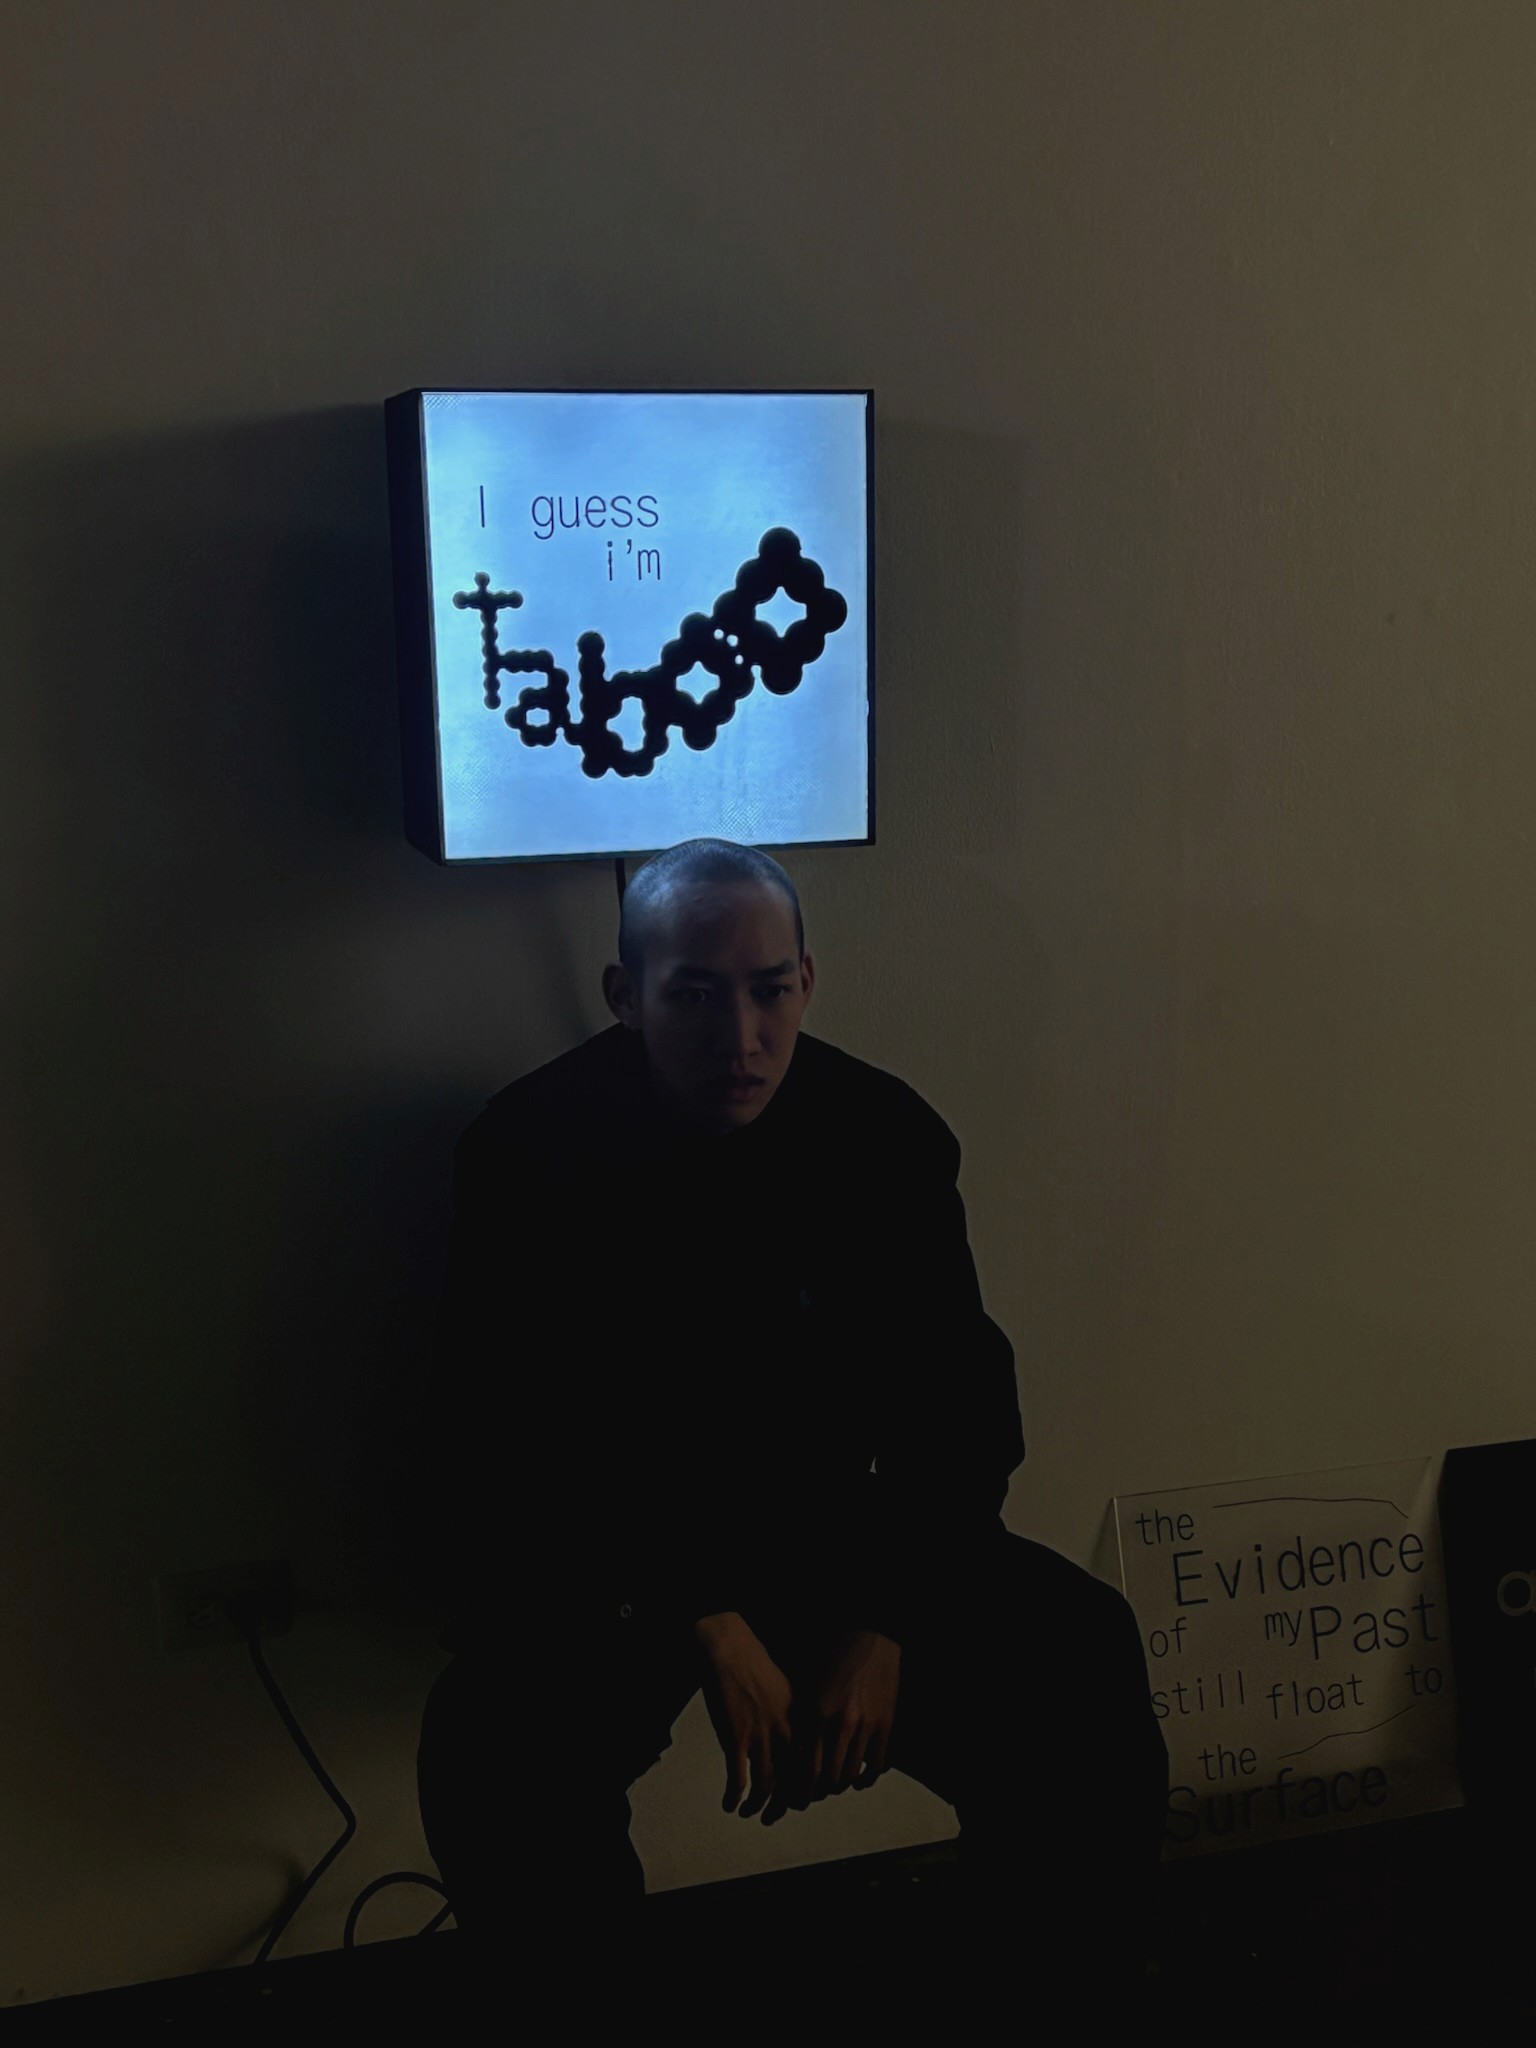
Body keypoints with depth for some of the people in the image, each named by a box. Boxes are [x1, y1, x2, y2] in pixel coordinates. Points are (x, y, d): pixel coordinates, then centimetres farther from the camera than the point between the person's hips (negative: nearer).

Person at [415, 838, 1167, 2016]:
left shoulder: (887, 1135, -6)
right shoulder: (530, 1151, -13)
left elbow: (959, 1409, -4)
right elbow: (521, 1449, -16)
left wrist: (882, 1628, -18)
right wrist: (708, 1626, -26)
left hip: (828, 1528, 3)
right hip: (597, 1556, -2)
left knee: (1085, 1661, -17)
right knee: (506, 1745, -33)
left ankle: (1057, 2003, 9)